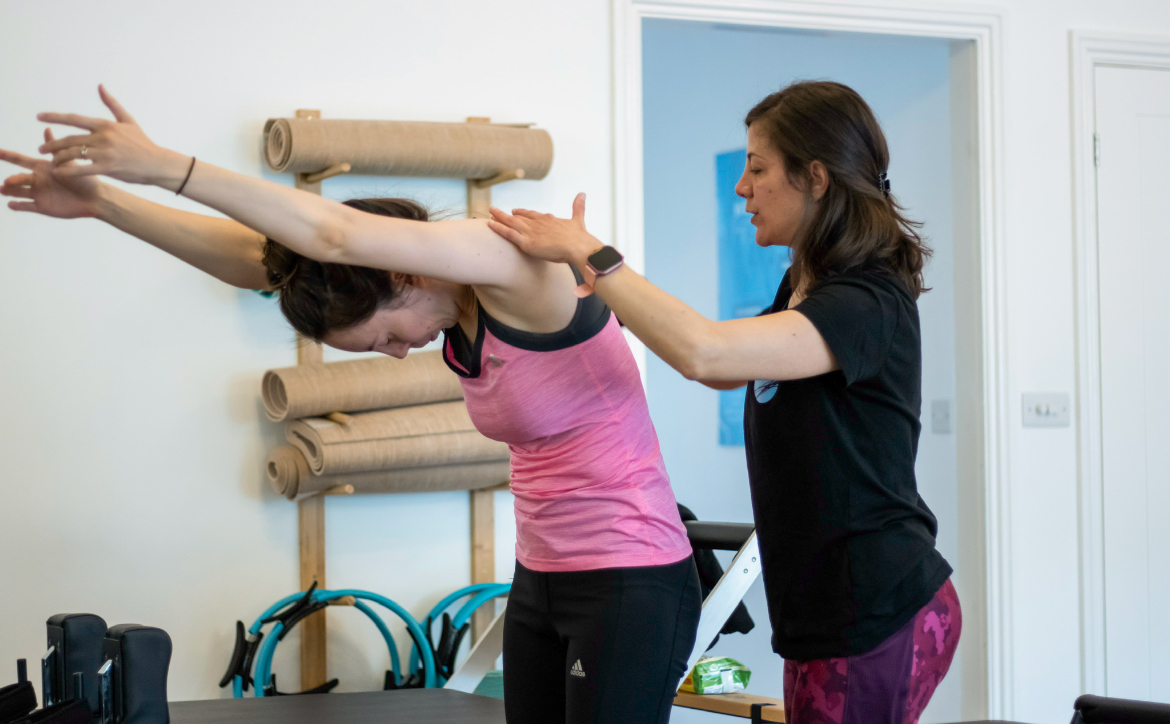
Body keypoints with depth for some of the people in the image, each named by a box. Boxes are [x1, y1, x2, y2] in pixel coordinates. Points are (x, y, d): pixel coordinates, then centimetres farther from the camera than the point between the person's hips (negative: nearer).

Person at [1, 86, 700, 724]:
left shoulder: (516, 270, -19)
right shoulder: (453, 299, 4)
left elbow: (338, 235, -31)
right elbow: (258, 259, 2)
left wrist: (165, 165, -28)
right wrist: (100, 200, -3)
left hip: (630, 584, -8)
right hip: (542, 582, 8)